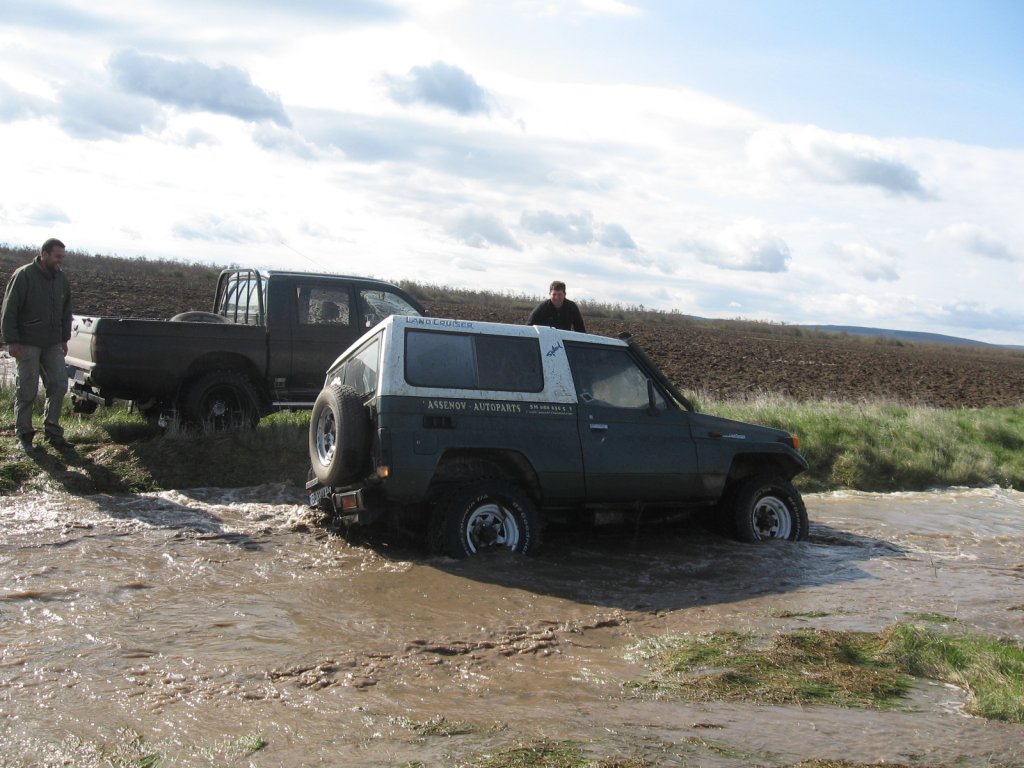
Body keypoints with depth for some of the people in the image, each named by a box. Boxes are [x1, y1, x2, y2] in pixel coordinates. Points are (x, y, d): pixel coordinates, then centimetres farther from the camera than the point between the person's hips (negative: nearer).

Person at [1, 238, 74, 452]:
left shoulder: (61, 278, 8)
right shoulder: (24, 276, -10)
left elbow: (66, 311, 17)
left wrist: (64, 338, 15)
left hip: (53, 344, 6)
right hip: (28, 344, -6)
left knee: (59, 386, 3)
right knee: (27, 390, 1)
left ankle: (53, 432, 14)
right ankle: (24, 434, 13)